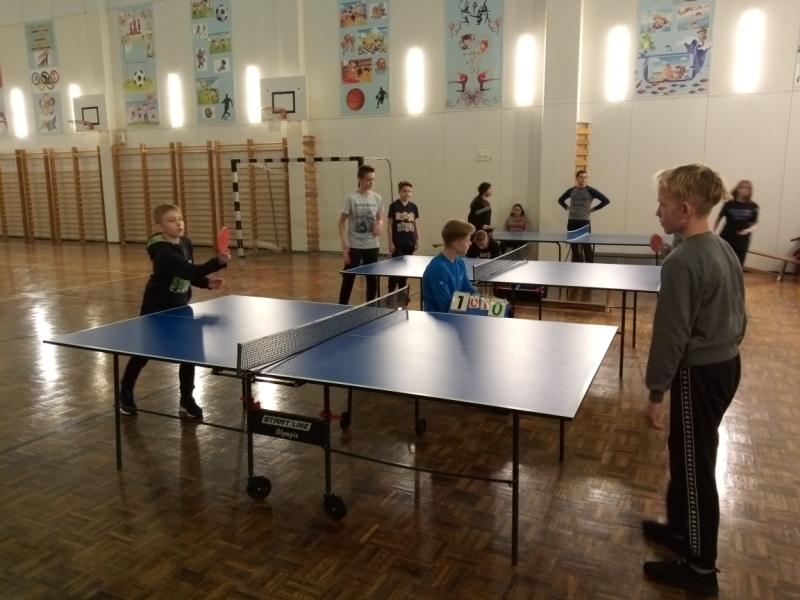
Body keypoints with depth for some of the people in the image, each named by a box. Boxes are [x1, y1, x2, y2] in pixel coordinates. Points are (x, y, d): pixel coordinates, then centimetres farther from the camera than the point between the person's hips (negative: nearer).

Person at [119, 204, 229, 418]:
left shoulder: (186, 243, -5)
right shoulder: (163, 253, -30)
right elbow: (190, 271, -42)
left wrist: (208, 283, -9)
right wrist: (218, 262, -53)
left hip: (180, 307, 6)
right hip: (156, 308, -6)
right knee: (143, 353, 11)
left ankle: (186, 399, 15)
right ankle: (125, 394, 35)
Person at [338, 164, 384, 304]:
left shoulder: (377, 198, 4)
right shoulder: (352, 198, -9)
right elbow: (341, 222, -5)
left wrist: (379, 225, -8)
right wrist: (345, 245, -13)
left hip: (372, 246, 4)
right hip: (355, 246, -4)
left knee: (372, 280, 9)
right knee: (348, 279, 0)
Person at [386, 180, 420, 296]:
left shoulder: (414, 207, 8)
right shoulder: (394, 206, -3)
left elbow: (416, 224, 13)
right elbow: (389, 225, -3)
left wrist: (417, 240, 6)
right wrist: (390, 242, -7)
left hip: (410, 242, 4)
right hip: (398, 242, -4)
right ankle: (391, 293, 1)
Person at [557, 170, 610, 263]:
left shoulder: (591, 191, -3)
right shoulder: (571, 191, 8)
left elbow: (606, 201, -6)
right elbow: (561, 200, 25)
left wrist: (593, 209, -7)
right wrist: (567, 208, 10)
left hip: (584, 221, -3)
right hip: (572, 221, 3)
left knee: (586, 246, -3)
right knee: (574, 245, 8)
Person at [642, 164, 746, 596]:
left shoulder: (682, 263, -23)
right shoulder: (725, 251, 5)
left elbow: (670, 335, -22)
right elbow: (738, 316, 14)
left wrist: (655, 392, -14)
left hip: (699, 374, -9)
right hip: (727, 365, 9)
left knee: (695, 465, 4)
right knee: (686, 454, 22)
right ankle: (680, 528, 40)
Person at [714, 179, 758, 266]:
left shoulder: (753, 206, 0)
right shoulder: (729, 204, -4)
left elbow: (754, 224, 2)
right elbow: (719, 218, 6)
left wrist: (749, 230, -19)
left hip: (742, 241, 1)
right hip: (726, 239, -1)